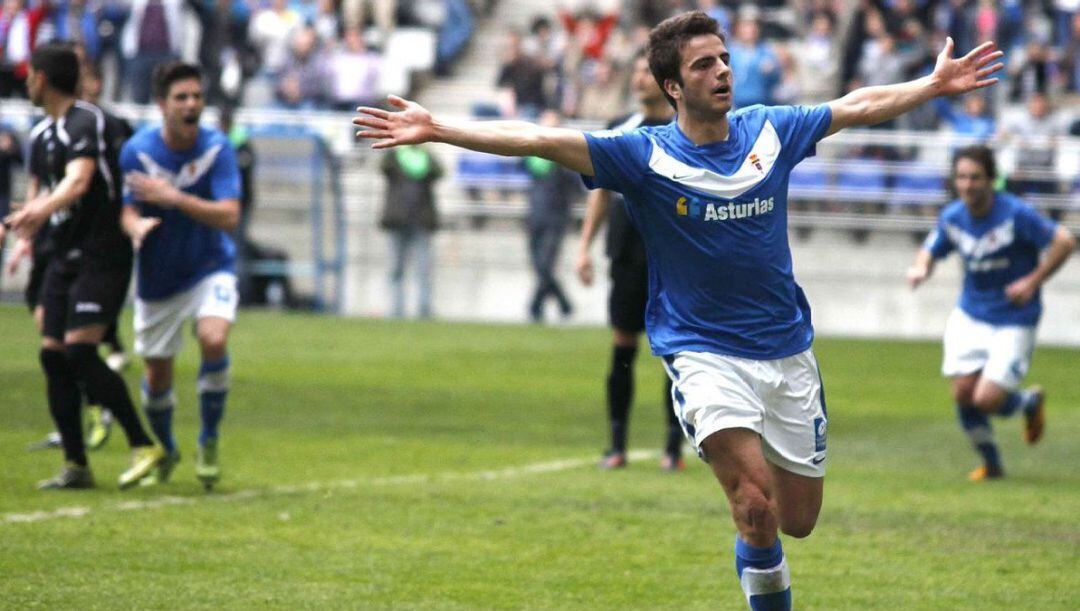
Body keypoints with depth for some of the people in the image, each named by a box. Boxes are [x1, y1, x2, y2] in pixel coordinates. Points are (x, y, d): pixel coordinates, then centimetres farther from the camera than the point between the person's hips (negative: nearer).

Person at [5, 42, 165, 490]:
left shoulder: (86, 122, -14)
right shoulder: (41, 134, 13)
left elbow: (78, 182, -30)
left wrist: (38, 211, -44)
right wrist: (23, 234, 14)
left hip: (101, 256, -9)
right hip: (64, 258, 9)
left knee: (80, 350, -18)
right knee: (53, 355, 2)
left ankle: (142, 445, -12)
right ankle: (76, 466, 7)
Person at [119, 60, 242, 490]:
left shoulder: (217, 148, -13)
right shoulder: (138, 150, -11)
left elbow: (229, 217, -21)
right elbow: (126, 212, -9)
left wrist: (171, 197, -30)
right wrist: (137, 225, -33)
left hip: (210, 269, -1)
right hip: (158, 277, 1)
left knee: (213, 339, -28)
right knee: (157, 378, 7)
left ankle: (209, 441, -8)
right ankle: (164, 451, 38)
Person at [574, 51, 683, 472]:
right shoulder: (619, 132, 10)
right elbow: (601, 190, 15)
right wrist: (584, 245, 9)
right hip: (627, 255, 3)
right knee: (622, 346, 2)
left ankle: (674, 447, 5)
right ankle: (617, 445, 8)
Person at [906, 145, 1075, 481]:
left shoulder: (1015, 214, -19)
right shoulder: (952, 217, -3)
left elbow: (1064, 241, -17)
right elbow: (931, 249, 14)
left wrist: (1033, 282, -19)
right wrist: (920, 268, -10)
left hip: (1014, 322, -5)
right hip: (969, 317, 5)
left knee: (986, 400, -14)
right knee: (963, 394, -3)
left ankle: (1030, 402, 22)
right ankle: (991, 463, 21)